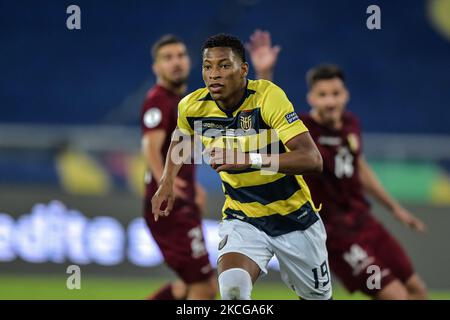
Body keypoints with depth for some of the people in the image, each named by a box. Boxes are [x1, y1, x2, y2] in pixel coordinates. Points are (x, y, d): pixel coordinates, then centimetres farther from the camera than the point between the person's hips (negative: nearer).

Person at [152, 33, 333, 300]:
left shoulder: (268, 96, -25)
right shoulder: (192, 107, -11)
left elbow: (313, 160, -34)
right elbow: (180, 140, 16)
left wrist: (249, 159, -41)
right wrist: (167, 183, 1)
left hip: (293, 217, -2)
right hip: (241, 218, 2)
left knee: (319, 296, 16)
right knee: (232, 288, -28)